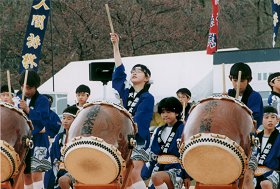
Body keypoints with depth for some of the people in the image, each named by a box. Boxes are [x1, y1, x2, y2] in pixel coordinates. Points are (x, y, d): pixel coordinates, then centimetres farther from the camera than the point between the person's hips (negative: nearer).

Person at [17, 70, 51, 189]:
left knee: (36, 173, -15)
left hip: (37, 140, -6)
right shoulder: (19, 100, 12)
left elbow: (43, 118, -19)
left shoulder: (42, 100, -4)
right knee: (26, 175, 8)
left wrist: (27, 109, -31)